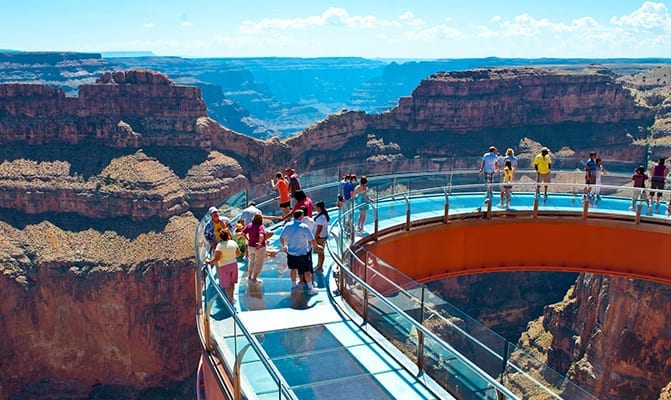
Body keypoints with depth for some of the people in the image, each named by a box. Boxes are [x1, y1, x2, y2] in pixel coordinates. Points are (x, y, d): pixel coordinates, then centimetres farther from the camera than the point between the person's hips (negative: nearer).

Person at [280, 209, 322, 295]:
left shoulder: (288, 226, -6)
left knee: (293, 269, 22)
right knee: (307, 271, 8)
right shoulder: (304, 227, -19)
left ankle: (294, 285, 35)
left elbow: (281, 238, 3)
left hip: (291, 252, 5)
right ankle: (310, 288, 18)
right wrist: (316, 246, 4)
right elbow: (312, 240, -16)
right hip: (303, 253, -4)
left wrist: (284, 246, 22)